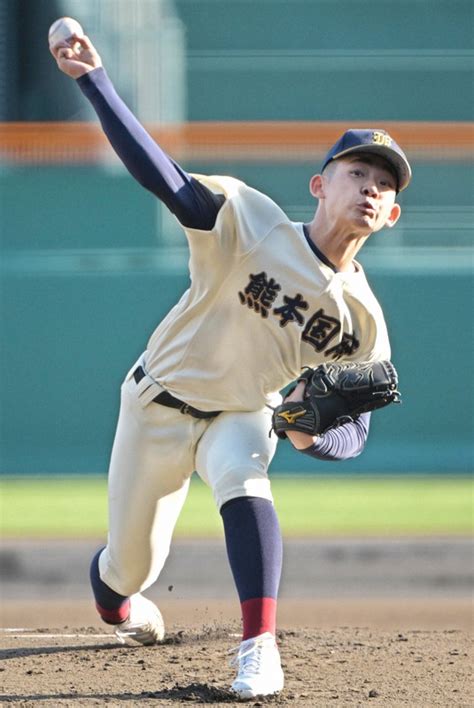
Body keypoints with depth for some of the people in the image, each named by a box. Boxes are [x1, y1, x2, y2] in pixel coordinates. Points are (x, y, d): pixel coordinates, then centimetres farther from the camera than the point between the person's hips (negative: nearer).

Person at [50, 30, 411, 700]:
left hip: (243, 418, 1)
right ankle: (114, 593, 47)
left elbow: (355, 431, -5)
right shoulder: (253, 223, -21)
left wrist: (315, 435, -30)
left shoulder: (362, 318, -12)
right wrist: (94, 82, -40)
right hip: (160, 404, -1)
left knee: (244, 478, -34)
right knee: (131, 566, 7)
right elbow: (163, 177, -30)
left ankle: (259, 649, -37)